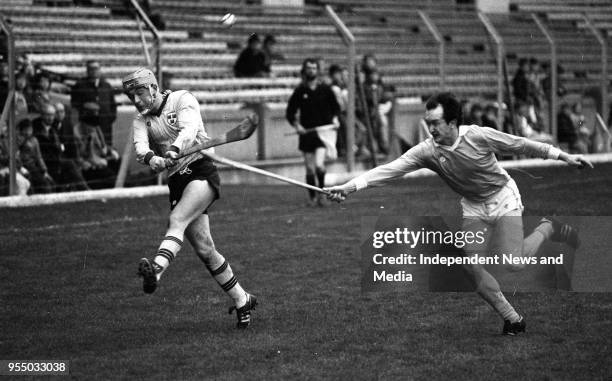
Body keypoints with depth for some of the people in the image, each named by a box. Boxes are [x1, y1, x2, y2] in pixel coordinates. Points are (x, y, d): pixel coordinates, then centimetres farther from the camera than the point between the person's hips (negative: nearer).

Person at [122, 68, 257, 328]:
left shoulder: (182, 99, 0)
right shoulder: (141, 120, 12)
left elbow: (189, 129, -20)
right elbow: (139, 146, -9)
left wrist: (173, 151, -40)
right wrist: (150, 158, -32)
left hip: (201, 171, -5)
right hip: (177, 181, 5)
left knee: (177, 220, -30)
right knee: (204, 248, 0)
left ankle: (157, 269, -53)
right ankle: (241, 300, 12)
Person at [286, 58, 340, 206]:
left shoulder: (325, 89, 3)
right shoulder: (300, 91, 2)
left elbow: (336, 107, 16)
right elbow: (290, 113, 8)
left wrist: (334, 118, -2)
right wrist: (296, 125, -7)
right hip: (306, 132, 1)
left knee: (319, 164, -18)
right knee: (310, 168, 3)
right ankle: (312, 197, 17)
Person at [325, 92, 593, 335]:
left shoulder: (478, 136, -26)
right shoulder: (427, 151, -19)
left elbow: (520, 145, -14)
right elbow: (390, 169, -26)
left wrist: (563, 156, -9)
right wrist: (350, 186, -38)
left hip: (503, 197, -4)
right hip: (473, 206, 4)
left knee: (513, 265, -18)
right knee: (471, 266, -13)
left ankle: (548, 229, 12)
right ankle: (512, 320, 3)